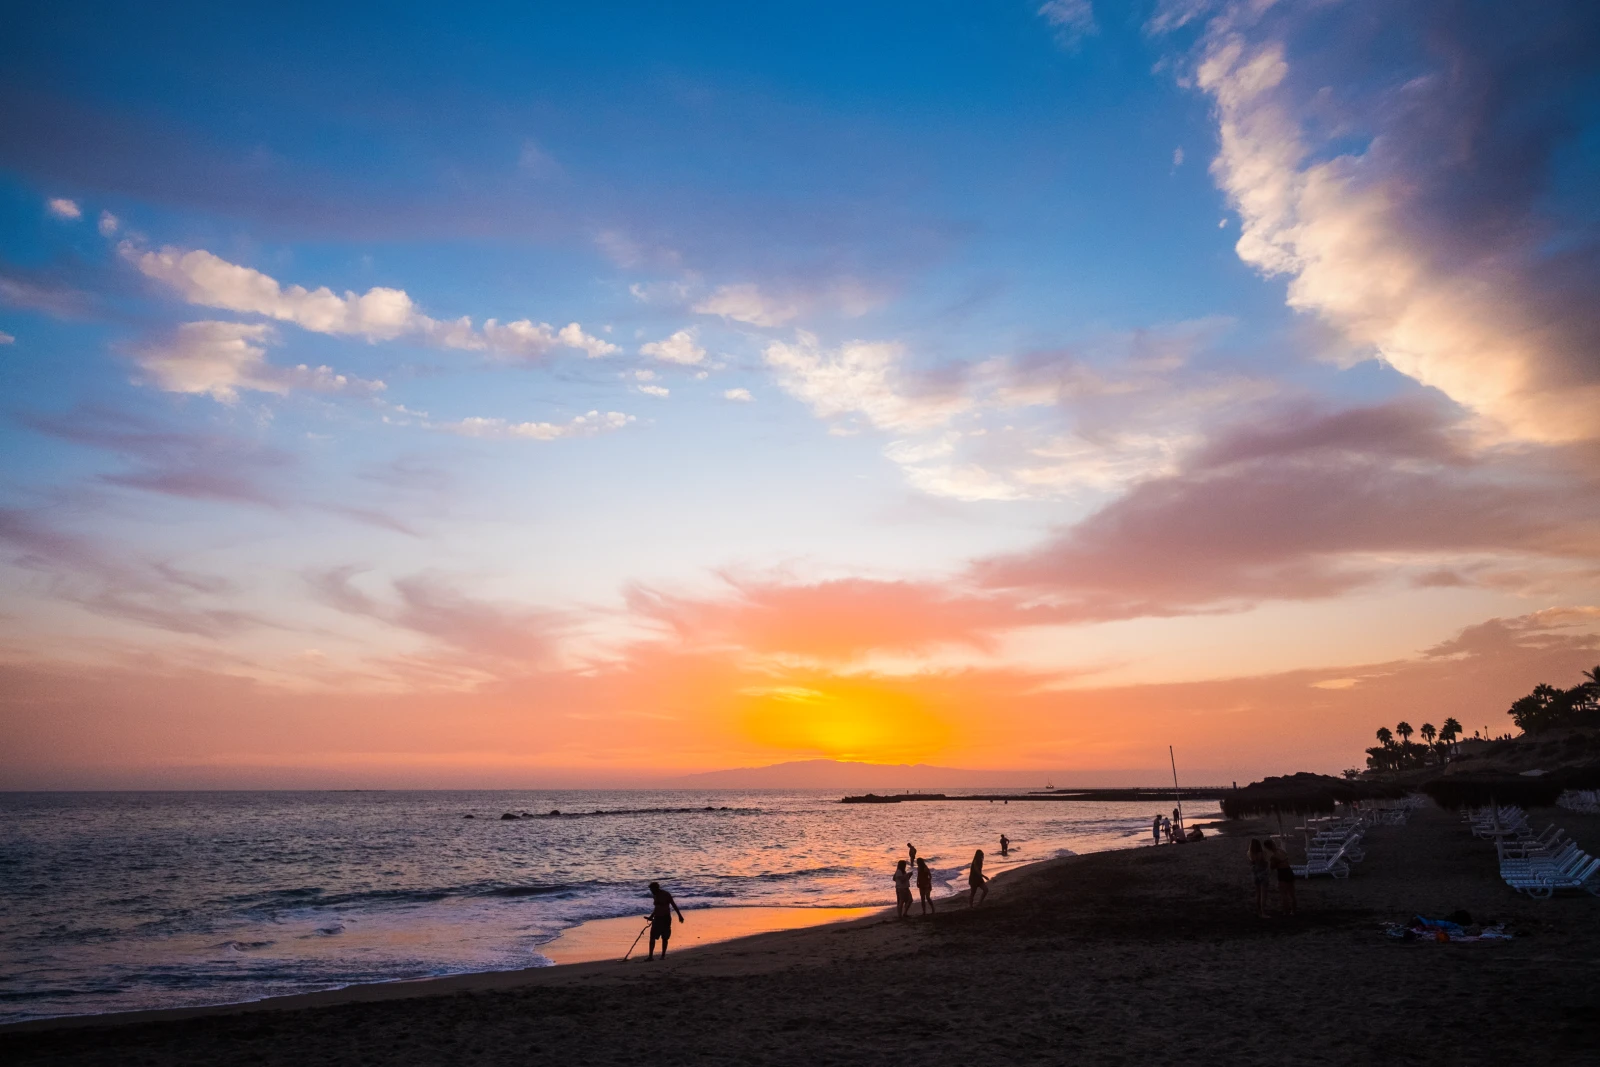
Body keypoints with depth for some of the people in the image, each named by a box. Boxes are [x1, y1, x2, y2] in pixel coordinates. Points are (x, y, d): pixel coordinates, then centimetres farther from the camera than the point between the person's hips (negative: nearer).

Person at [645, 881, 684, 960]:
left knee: (664, 938, 0)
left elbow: (673, 905, -8)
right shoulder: (655, 895, 7)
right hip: (657, 918, 6)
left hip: (666, 918, -6)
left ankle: (663, 955, 6)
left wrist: (679, 915, -8)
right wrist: (651, 917, 17)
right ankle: (650, 956, 0)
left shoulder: (666, 894, -11)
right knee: (652, 937, -2)